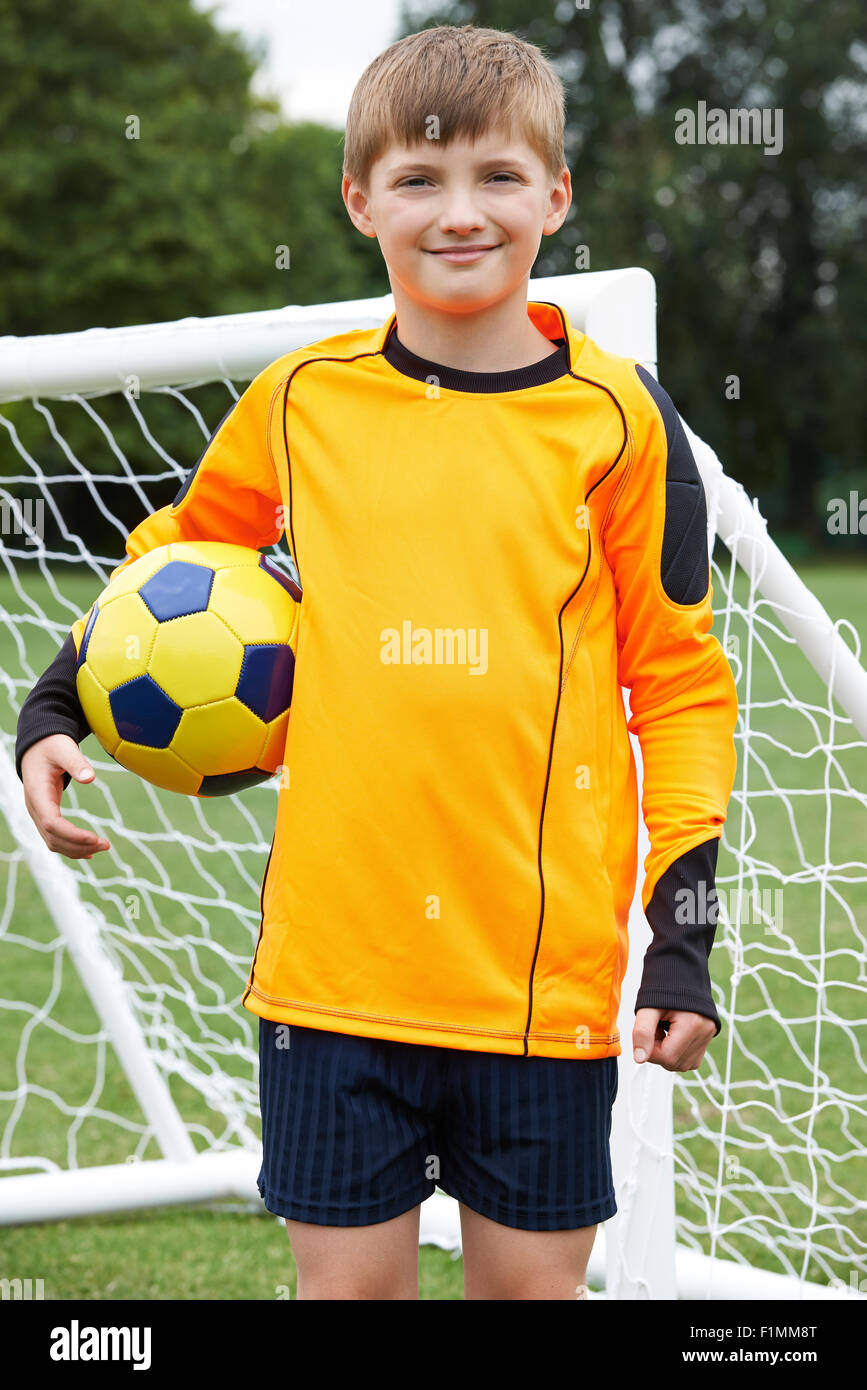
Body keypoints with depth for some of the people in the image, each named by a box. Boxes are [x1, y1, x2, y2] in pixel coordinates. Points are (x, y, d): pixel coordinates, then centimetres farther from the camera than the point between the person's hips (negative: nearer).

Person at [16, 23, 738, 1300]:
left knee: (533, 1279, 9)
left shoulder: (613, 417, 0)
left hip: (546, 964, -1)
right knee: (347, 1280, 7)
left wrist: (685, 920, -3)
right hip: (334, 952, 1)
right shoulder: (303, 398, 4)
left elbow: (679, 677, 4)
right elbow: (177, 552, 22)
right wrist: (57, 709, 10)